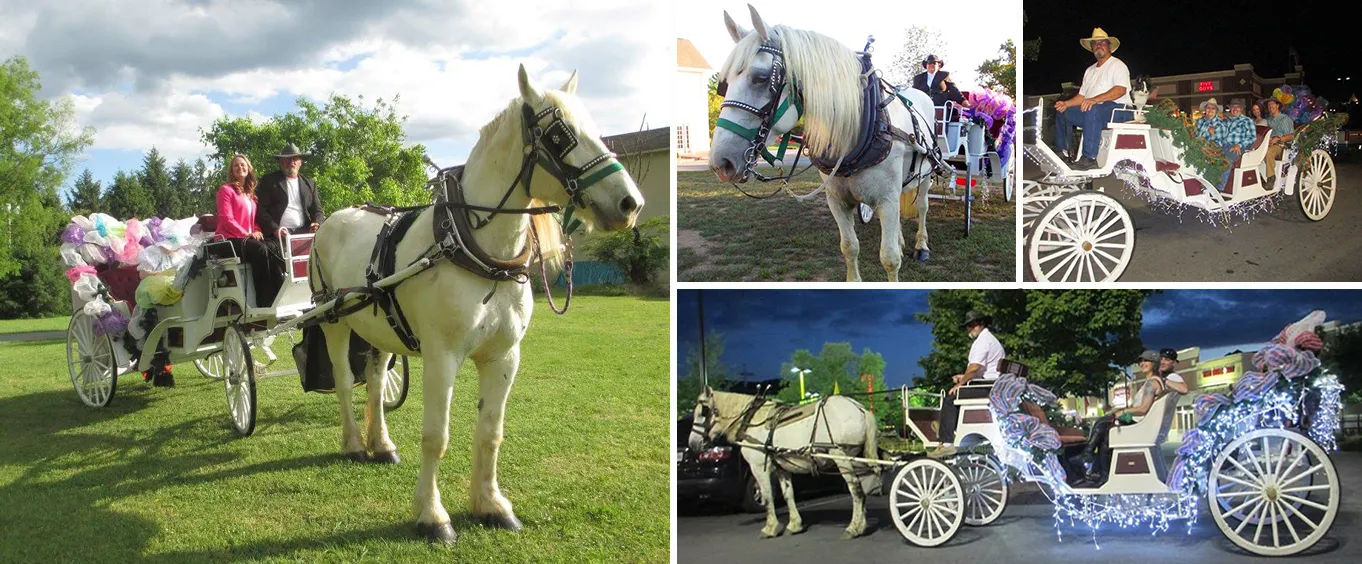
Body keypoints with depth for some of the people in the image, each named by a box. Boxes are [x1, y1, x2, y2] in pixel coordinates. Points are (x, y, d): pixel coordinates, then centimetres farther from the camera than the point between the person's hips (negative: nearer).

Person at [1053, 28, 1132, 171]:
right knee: (1063, 113, 3)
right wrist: (1066, 103, 1)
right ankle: (1063, 152, -2)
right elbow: (1082, 96, 23)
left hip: (1116, 108, -9)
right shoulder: (1090, 70, 26)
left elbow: (1121, 89, -16)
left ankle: (1089, 158, -44)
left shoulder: (1117, 65, 1)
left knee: (1092, 110, -39)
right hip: (1091, 111, 9)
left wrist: (1094, 100, -29)